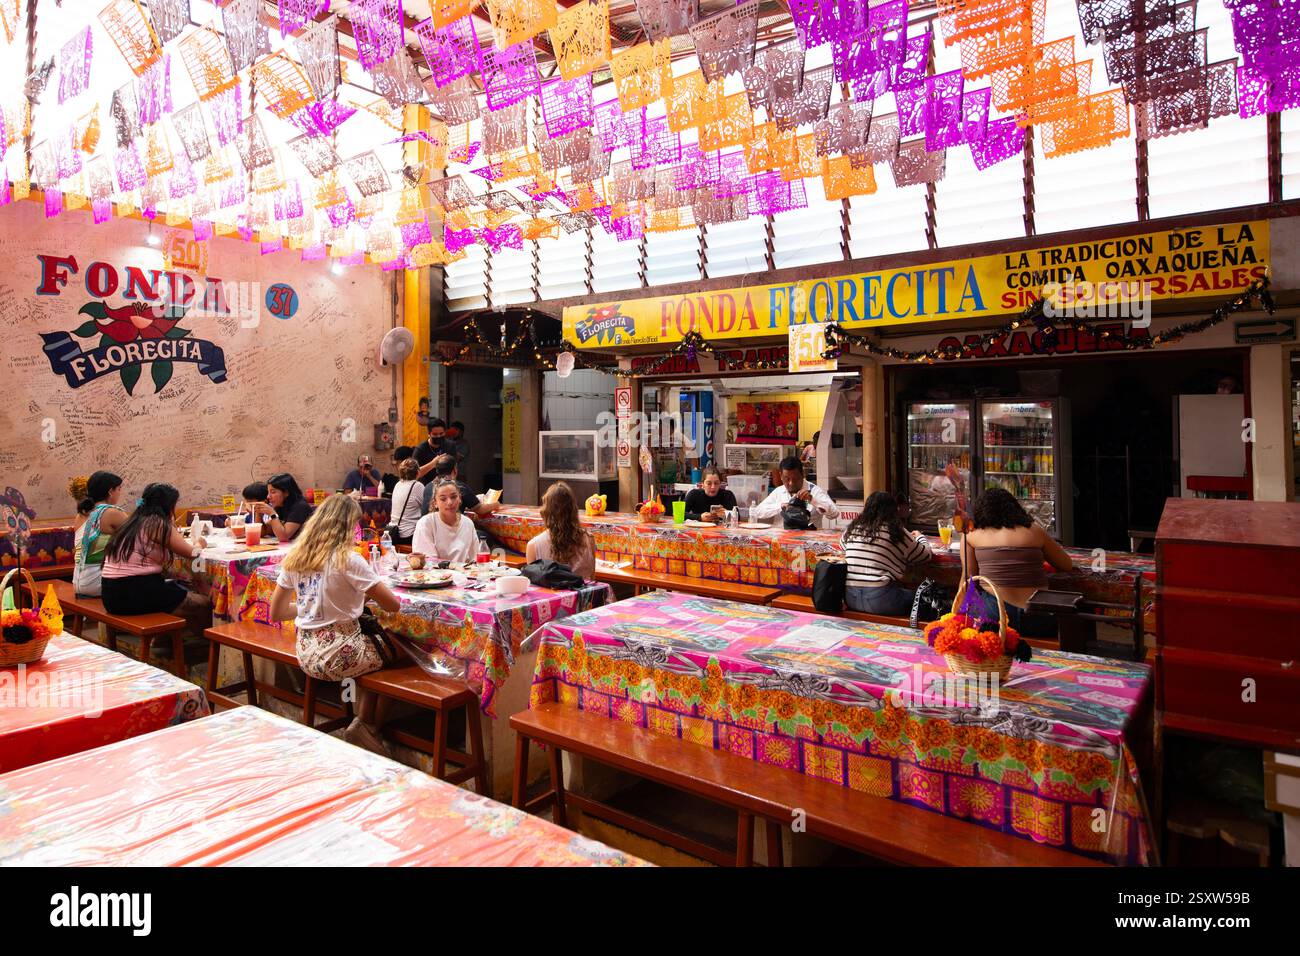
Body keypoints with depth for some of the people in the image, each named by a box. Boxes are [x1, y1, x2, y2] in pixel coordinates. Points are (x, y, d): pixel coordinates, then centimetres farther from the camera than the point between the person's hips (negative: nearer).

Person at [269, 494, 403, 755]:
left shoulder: (294, 557, 2)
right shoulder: (347, 559, -18)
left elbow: (277, 612, 11)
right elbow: (393, 605, -15)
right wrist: (371, 592, 4)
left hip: (306, 654, 7)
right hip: (339, 654, -7)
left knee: (376, 644, 26)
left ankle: (365, 724, 26)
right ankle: (369, 727, 19)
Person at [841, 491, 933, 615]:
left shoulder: (852, 528, 7)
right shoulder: (896, 531, -4)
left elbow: (842, 542, 30)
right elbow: (926, 555, 6)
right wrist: (920, 537, 27)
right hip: (880, 600, -5)